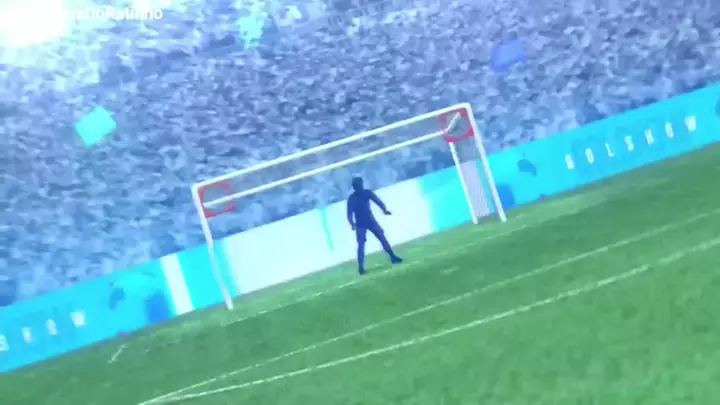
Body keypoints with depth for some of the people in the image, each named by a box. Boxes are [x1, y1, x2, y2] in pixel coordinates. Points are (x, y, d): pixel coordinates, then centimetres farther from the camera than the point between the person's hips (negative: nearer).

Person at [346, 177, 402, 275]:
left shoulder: (367, 192, -4)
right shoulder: (351, 198, -11)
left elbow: (378, 201, -13)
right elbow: (350, 214, -12)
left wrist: (385, 210, -31)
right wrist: (352, 224, -30)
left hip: (371, 221, 3)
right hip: (360, 225, -3)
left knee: (382, 238, 4)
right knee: (361, 245, -9)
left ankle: (393, 257, 17)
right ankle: (361, 267, -7)